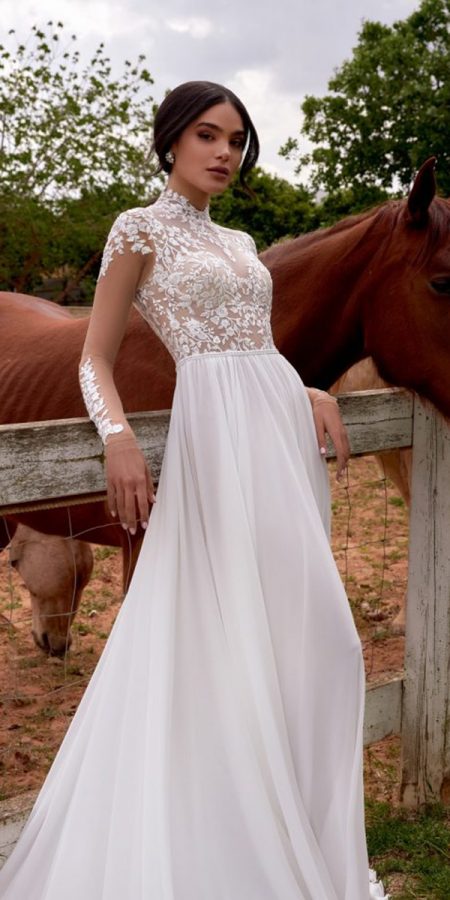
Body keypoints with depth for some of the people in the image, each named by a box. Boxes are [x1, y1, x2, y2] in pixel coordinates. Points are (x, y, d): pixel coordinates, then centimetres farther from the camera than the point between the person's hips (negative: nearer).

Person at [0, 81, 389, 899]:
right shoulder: (140, 230, 2)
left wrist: (311, 395, 7)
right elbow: (96, 358, -3)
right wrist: (118, 435, -21)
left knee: (298, 632, 10)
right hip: (221, 433, -8)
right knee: (227, 636, -6)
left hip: (282, 431, 8)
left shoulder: (237, 243, 21)